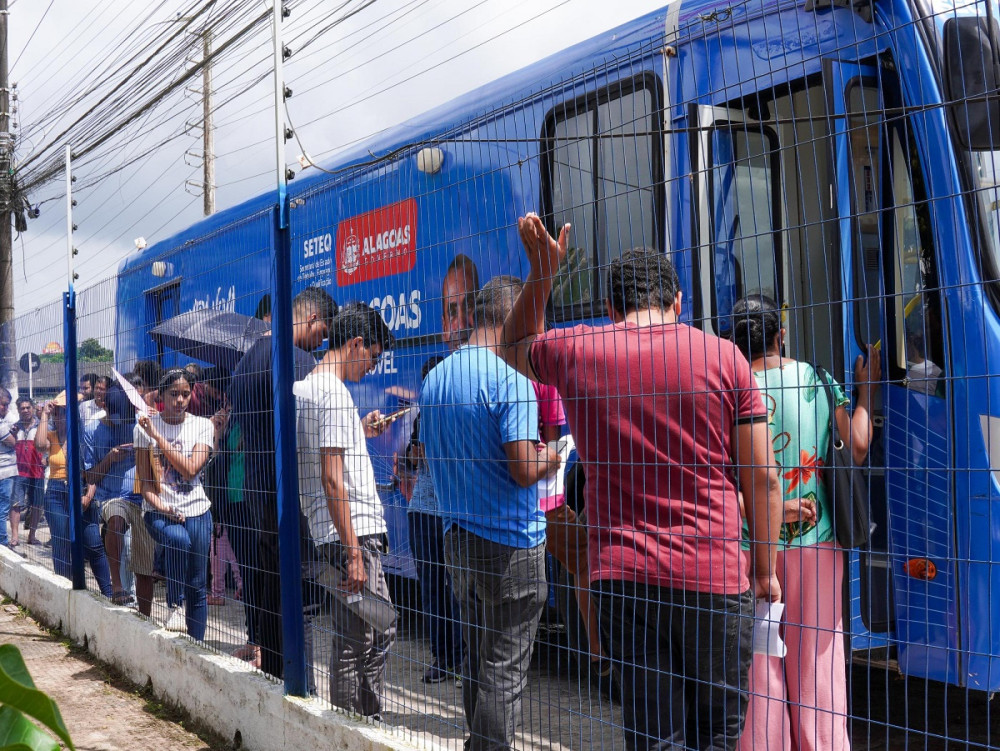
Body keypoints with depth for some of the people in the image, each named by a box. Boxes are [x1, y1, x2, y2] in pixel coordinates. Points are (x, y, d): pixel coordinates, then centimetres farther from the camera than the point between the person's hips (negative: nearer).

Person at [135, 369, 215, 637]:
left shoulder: (202, 426, 2)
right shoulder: (144, 427, 1)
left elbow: (190, 469, -12)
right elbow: (144, 480, 1)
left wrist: (157, 436, -15)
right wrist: (159, 505, -17)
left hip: (195, 509, 2)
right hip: (158, 510, -2)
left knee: (197, 586, 0)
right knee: (179, 540, -36)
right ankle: (173, 604, -17)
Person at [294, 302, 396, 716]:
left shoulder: (303, 388, 15)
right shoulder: (334, 393, -15)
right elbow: (332, 479, -20)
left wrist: (358, 431, 32)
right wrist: (353, 552, -21)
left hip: (353, 533, 10)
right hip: (354, 533, -10)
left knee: (379, 633, 17)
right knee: (356, 643, -3)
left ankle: (367, 722, 25)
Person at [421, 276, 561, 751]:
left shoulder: (434, 378, 9)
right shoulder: (508, 376, -16)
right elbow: (524, 468, -23)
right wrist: (549, 460, -2)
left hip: (457, 539, 8)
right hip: (510, 543, -8)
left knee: (476, 659, 19)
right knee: (504, 670, 0)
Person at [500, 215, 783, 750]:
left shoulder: (575, 352, 3)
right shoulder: (723, 356, 0)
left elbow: (514, 348, 28)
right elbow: (763, 477, 1)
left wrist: (541, 272, 26)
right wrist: (765, 569, 10)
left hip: (620, 572, 1)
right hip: (714, 575, -1)